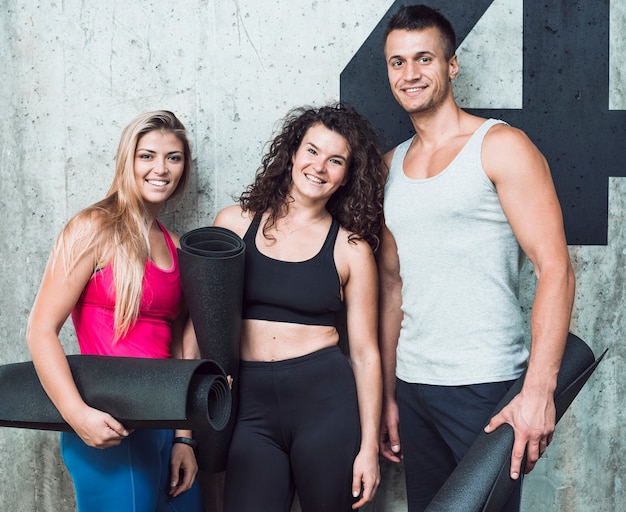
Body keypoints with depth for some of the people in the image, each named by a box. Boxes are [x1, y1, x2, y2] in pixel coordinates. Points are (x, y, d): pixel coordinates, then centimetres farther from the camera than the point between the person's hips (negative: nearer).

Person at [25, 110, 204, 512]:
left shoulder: (175, 248, 12)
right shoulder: (95, 228, -7)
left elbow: (181, 352, 11)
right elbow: (41, 330, -12)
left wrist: (184, 438, 6)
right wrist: (77, 414, -23)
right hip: (111, 430, -6)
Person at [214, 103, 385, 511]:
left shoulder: (351, 249, 2)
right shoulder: (236, 223, 5)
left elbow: (365, 352, 2)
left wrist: (369, 447, -2)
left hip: (325, 400, 0)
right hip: (251, 405, 1)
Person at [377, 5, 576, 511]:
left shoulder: (501, 146, -6)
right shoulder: (391, 166, 11)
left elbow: (555, 269, -13)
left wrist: (539, 391, -21)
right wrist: (386, 394, 13)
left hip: (485, 387, -5)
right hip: (412, 387, 5)